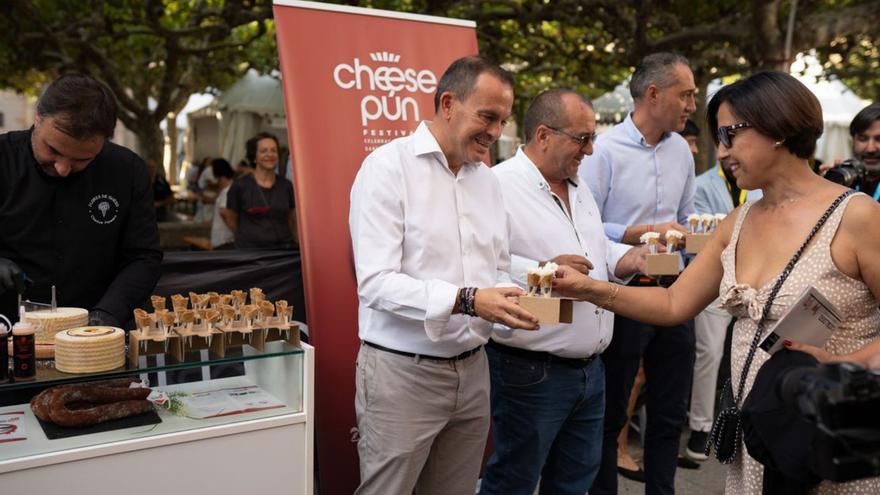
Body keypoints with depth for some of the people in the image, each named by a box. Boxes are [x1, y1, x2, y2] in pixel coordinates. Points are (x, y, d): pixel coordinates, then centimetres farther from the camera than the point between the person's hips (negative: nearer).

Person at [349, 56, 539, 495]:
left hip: (473, 370, 7)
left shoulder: (487, 179, 12)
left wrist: (514, 297, -5)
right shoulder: (388, 166, -11)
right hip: (402, 372, -6)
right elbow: (376, 282, -19)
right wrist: (467, 301, -27)